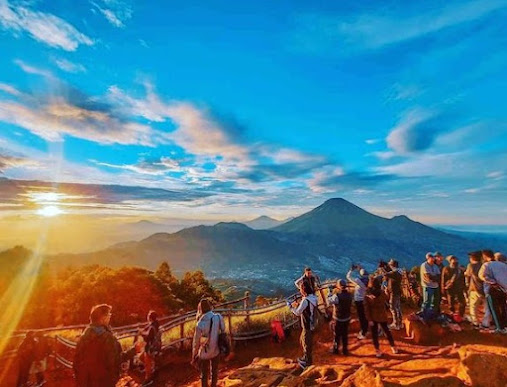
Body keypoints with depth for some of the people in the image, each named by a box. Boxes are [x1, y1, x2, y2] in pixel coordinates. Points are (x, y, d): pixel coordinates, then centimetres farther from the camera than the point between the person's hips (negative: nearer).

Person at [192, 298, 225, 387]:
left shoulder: (200, 324, -30)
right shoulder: (219, 317, -21)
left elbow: (196, 343, -18)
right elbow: (223, 332, -8)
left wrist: (194, 357, -1)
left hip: (205, 354, -3)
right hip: (216, 351, 3)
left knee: (204, 375, 22)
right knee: (214, 371, 28)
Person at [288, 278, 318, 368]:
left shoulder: (305, 300, -29)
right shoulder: (313, 297, -1)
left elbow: (298, 313, -20)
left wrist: (290, 306, -8)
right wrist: (297, 305, 4)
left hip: (307, 326, -8)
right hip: (311, 324, 8)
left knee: (306, 344, 10)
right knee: (302, 341, 24)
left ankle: (307, 362, 27)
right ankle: (305, 357, 40)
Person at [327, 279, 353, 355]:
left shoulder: (337, 296, -28)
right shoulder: (349, 295, -12)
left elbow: (329, 301, -11)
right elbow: (350, 305, 6)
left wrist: (330, 292, -3)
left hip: (338, 319, -4)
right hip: (347, 318, 4)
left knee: (337, 335, 15)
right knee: (345, 334, 20)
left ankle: (336, 349, 31)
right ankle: (345, 350, 32)